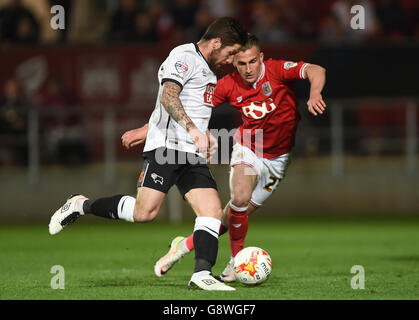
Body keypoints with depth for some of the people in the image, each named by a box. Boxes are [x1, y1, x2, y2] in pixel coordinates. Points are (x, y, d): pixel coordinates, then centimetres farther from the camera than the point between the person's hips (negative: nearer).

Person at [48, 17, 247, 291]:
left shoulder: (208, 70, 25)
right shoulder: (184, 57, -6)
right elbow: (168, 97, -21)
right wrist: (193, 130, -31)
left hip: (193, 155, 9)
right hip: (166, 145, -9)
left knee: (213, 211, -8)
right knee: (144, 212, -18)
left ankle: (202, 275, -13)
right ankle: (81, 206, 1)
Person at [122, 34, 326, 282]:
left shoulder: (277, 70, -18)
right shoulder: (229, 85, -13)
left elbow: (316, 71, -31)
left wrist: (314, 96, -52)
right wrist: (147, 129, -13)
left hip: (278, 157, 0)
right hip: (248, 148, 0)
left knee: (239, 214, -1)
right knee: (240, 199, -26)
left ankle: (187, 245, 19)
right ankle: (236, 260, -4)